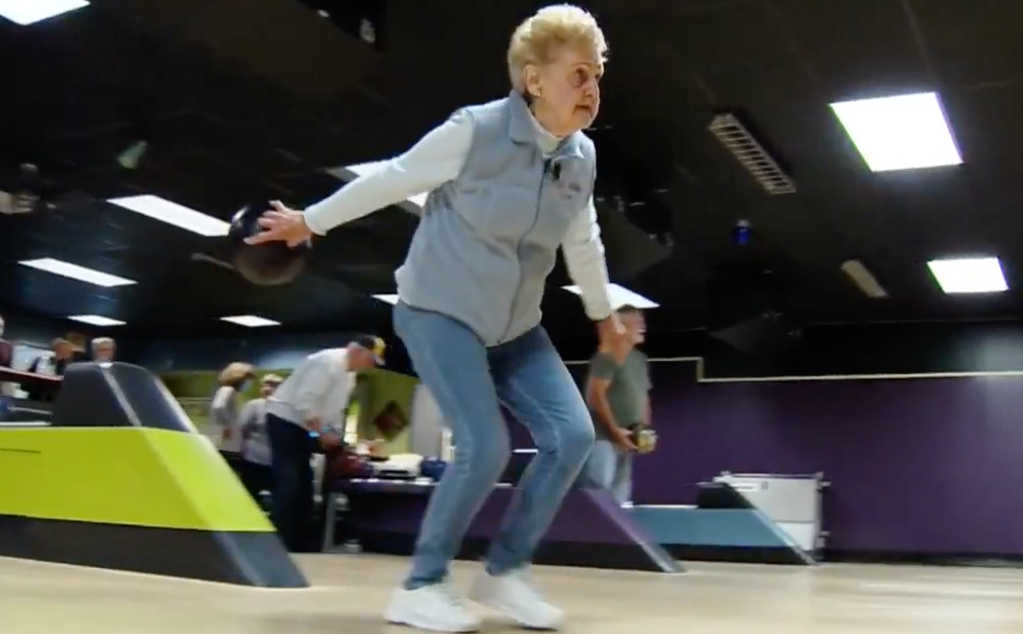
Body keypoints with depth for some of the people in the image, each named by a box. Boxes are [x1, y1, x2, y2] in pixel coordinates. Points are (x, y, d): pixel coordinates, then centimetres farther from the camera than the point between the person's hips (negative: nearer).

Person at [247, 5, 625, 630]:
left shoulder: (583, 158, -1)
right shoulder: (474, 131, -19)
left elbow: (584, 245, 16)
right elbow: (390, 180, -7)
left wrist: (604, 312, 28)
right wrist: (311, 221, 4)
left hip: (515, 327, 6)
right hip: (440, 311, -6)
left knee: (572, 434, -7)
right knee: (486, 446, -20)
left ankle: (505, 571, 9)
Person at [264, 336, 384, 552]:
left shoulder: (348, 373, 9)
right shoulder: (329, 362, -22)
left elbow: (335, 410, 16)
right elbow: (304, 400, -28)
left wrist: (338, 438, 8)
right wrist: (323, 433, -22)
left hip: (301, 426, 10)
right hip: (284, 419, -10)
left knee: (302, 487, 9)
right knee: (288, 485, -15)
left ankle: (295, 546, 15)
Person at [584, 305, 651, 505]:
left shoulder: (640, 359, 16)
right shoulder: (607, 357, -11)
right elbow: (595, 396, -17)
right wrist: (615, 430, -16)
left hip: (626, 440, 9)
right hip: (604, 437, -9)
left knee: (620, 496, 10)